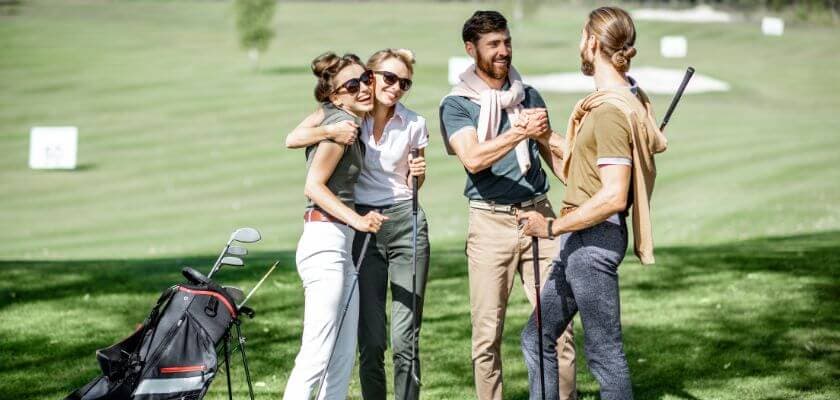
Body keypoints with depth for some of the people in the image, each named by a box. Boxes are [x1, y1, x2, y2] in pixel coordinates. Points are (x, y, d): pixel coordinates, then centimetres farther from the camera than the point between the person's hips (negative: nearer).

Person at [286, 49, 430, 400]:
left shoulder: (413, 124, 4)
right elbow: (292, 140, -10)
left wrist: (418, 174, -6)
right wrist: (329, 131, -25)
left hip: (406, 225, 0)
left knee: (405, 338, -4)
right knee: (370, 340, 0)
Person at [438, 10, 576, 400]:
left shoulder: (529, 96, 14)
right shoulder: (456, 104, 2)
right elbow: (473, 159, -14)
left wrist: (543, 135, -2)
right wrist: (521, 132, -21)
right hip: (490, 221, -3)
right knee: (487, 334, -1)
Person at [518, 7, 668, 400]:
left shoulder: (610, 110, -20)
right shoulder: (629, 97, 10)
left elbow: (613, 196, -26)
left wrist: (553, 226, -17)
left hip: (592, 239, -11)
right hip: (583, 239, 11)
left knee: (604, 352, -3)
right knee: (536, 338, 17)